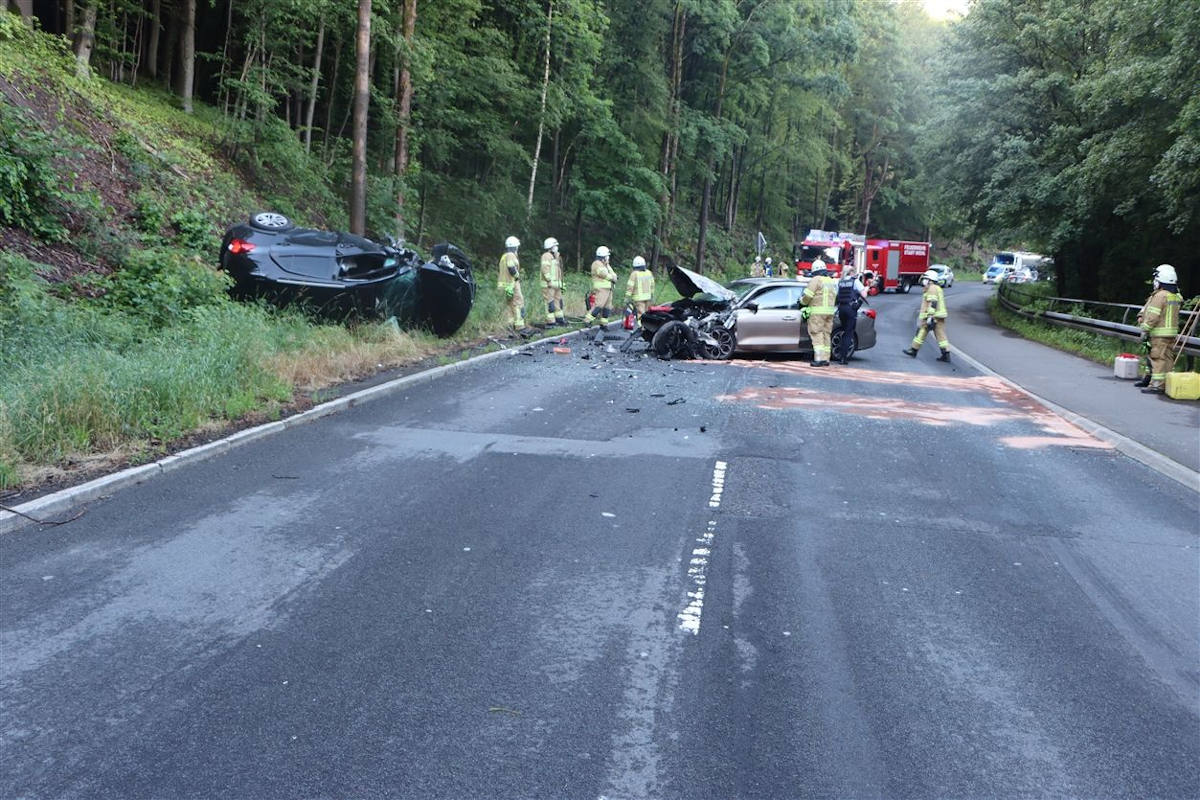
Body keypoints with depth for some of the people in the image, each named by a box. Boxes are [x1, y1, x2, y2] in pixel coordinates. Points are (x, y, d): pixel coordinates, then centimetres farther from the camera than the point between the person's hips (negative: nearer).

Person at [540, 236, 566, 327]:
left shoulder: (556, 256, 21)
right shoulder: (546, 256, -10)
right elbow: (545, 269, -20)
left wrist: (561, 283, 23)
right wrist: (549, 280, -24)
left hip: (556, 284, 10)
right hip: (548, 285, -10)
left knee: (558, 301, 14)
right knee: (550, 303, -8)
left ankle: (560, 319, 24)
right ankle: (550, 322, -6)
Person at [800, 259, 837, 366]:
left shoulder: (816, 280, -6)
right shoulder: (831, 281, 18)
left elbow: (807, 296, -11)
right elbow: (834, 296, 19)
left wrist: (803, 301, 10)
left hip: (817, 311, -7)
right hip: (830, 311, 7)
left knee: (817, 334, -6)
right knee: (826, 334, 10)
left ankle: (819, 358, -14)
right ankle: (826, 359, 9)